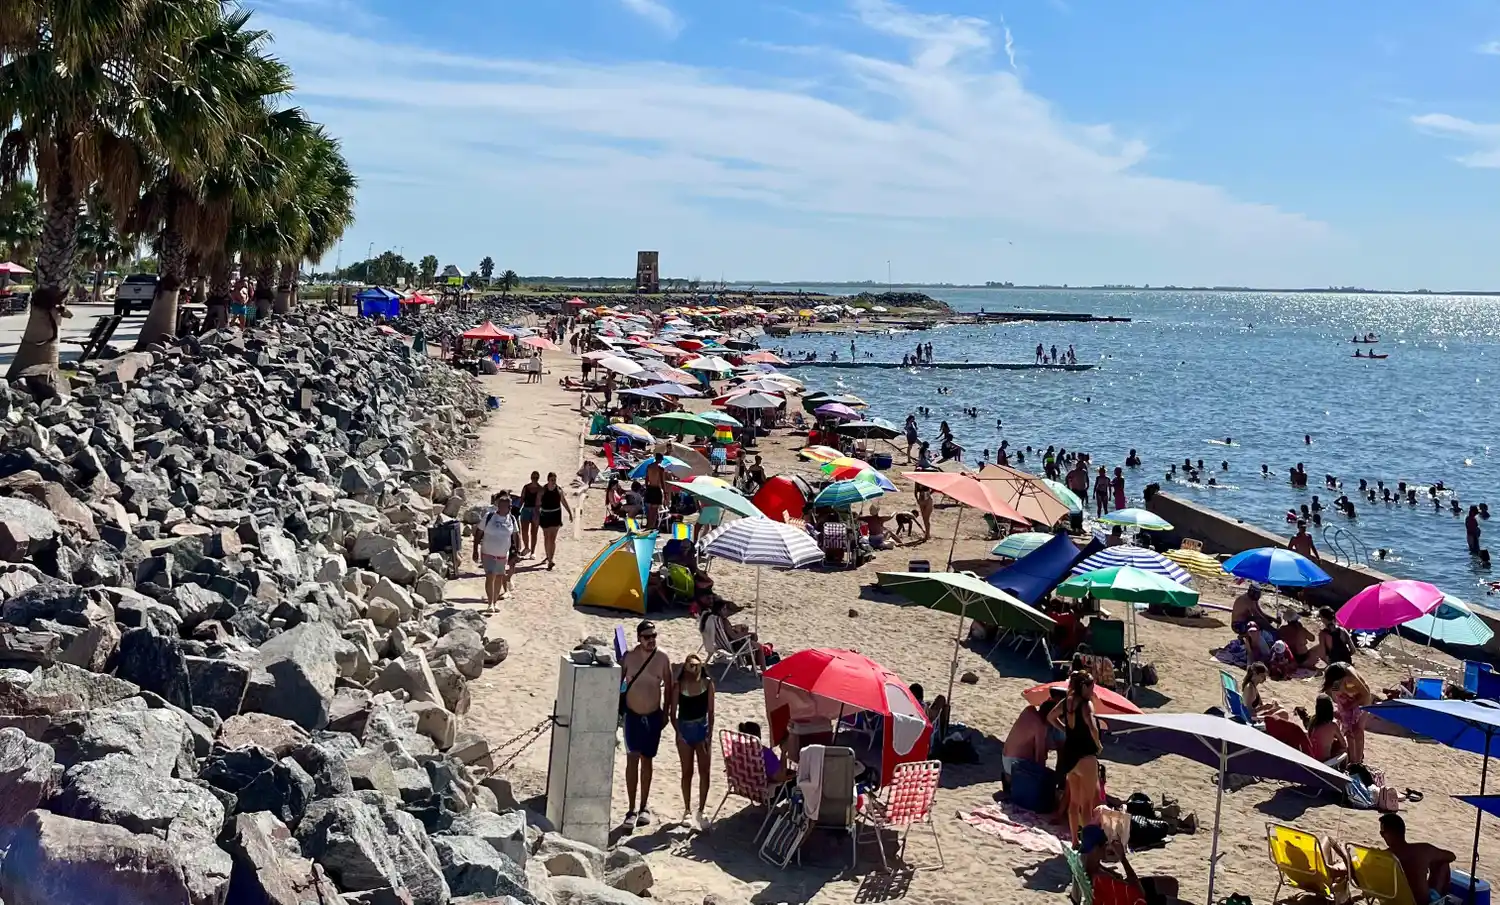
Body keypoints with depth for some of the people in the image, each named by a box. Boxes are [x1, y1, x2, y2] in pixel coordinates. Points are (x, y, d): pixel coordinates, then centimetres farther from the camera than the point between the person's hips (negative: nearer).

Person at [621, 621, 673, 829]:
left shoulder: (663, 658, -6)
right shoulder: (629, 656, -9)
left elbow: (668, 687, 4)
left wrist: (666, 712, 5)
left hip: (654, 716, 1)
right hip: (632, 715, -1)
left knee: (646, 760, 11)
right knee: (632, 759, -6)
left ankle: (644, 806, 22)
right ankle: (631, 809, -3)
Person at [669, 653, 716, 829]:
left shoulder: (707, 683, -4)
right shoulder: (679, 685, -6)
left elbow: (710, 711, -2)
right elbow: (672, 712, -2)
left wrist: (709, 734, -7)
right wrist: (678, 733, -10)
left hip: (702, 729, 0)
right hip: (684, 729, 0)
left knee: (704, 771, -1)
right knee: (687, 772, 9)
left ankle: (701, 810, 8)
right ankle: (687, 810, 20)